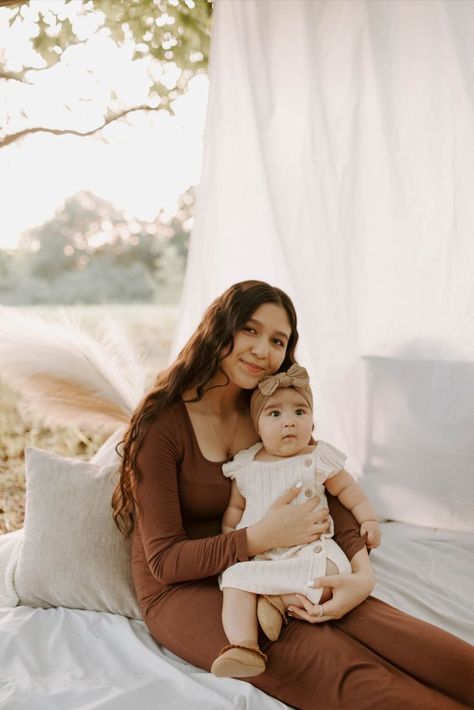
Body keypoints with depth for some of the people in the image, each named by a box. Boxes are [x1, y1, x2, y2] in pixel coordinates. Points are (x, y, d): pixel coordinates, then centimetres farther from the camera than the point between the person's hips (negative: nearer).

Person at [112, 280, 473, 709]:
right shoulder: (163, 424, -14)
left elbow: (333, 496, -1)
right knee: (334, 665, -29)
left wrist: (363, 573, -21)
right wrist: (262, 537, -26)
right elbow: (164, 559, -15)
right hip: (182, 591, -5)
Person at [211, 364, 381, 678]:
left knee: (333, 569, -31)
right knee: (236, 580, -27)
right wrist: (228, 538, 6)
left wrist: (369, 519, 3)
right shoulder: (245, 466, 9)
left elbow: (349, 491, 15)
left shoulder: (319, 458, 5)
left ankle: (281, 602, -26)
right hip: (255, 553, 1)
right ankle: (243, 647, -37)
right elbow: (235, 508, 20)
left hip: (309, 545, 0)